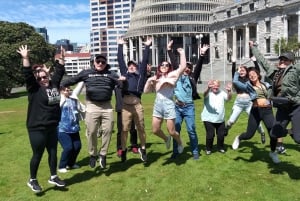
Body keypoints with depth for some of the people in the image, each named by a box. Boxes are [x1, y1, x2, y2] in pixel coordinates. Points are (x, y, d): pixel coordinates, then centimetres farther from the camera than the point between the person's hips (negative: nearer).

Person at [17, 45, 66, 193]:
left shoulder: (54, 84, 8)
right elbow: (27, 74, -19)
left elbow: (59, 72, 16)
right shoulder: (34, 88, -7)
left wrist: (61, 58, 17)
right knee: (37, 155, 4)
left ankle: (53, 177, 31)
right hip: (37, 129, -6)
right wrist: (25, 58, -26)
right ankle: (32, 180, 23)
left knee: (53, 152, 15)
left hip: (52, 127, 6)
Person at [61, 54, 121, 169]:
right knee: (91, 132, 1)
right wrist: (60, 85, 12)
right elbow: (72, 80, 14)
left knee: (108, 130, -1)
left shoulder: (110, 74, 10)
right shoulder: (86, 73, 9)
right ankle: (93, 154, 20)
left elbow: (121, 83, 7)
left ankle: (103, 154, 14)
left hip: (107, 106, 1)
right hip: (92, 106, -1)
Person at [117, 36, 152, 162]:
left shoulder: (140, 74, 17)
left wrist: (147, 46, 16)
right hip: (125, 104, 1)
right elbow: (120, 60, 23)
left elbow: (145, 61, 16)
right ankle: (123, 150, 18)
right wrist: (120, 45, 26)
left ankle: (143, 149, 22)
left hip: (137, 104, 0)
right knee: (124, 129, 3)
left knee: (141, 128, 6)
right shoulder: (124, 73, 21)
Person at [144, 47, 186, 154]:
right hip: (157, 104, 4)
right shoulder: (155, 78, 16)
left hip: (168, 104, -4)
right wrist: (149, 81, -1)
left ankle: (180, 143, 31)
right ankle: (166, 139, 36)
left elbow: (183, 66, -9)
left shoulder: (172, 75, 5)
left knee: (171, 131, 0)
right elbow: (146, 90, 13)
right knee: (155, 130, 5)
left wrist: (182, 53, -8)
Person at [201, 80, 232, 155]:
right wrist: (208, 88, -52)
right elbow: (205, 94, -29)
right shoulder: (208, 93, -5)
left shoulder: (222, 93, 6)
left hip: (220, 119, 4)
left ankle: (220, 148, 31)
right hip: (209, 119, -4)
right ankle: (208, 149, 16)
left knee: (221, 135, 9)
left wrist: (229, 91, -31)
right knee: (210, 135, -5)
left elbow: (228, 98, -9)